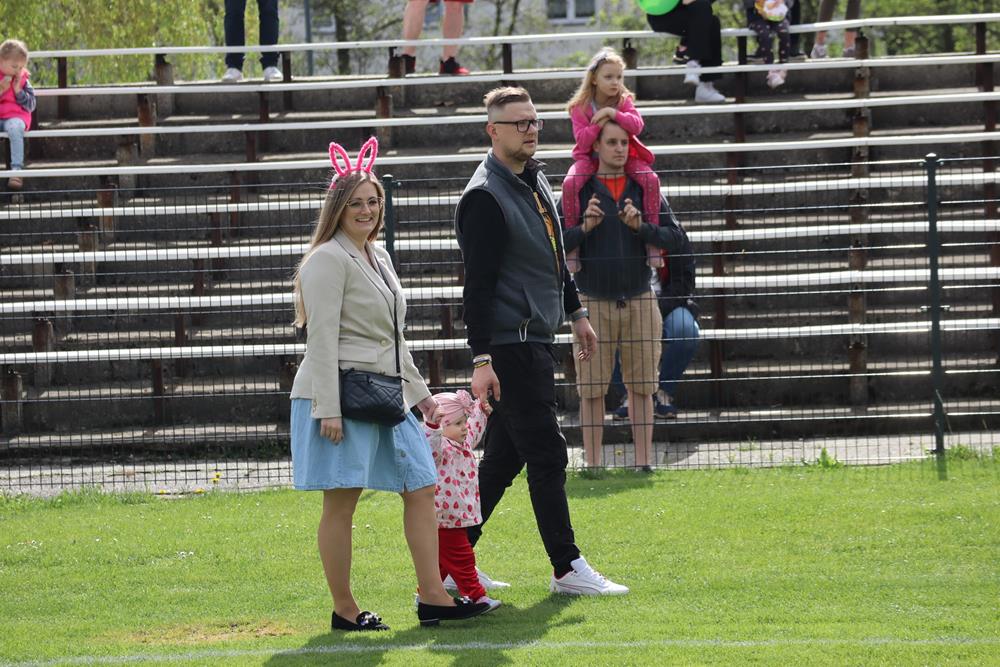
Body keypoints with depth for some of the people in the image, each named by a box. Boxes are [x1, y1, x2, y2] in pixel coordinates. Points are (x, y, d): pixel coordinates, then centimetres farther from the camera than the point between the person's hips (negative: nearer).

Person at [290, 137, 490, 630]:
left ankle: (433, 598, 6)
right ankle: (344, 610, 0)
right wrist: (328, 409, -21)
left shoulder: (377, 256, 18)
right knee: (340, 503, -4)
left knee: (421, 488, 5)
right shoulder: (329, 259, -10)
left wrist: (419, 392, 26)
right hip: (341, 393, -9)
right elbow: (322, 338, -16)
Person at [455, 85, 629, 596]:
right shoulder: (485, 197, -15)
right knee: (546, 455, -6)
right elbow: (477, 285, -18)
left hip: (536, 338, 9)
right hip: (509, 343, -9)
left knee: (502, 458, 11)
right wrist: (481, 359, -22)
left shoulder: (535, 180, 14)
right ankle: (567, 569, -1)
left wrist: (576, 312, 28)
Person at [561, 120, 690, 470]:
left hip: (640, 301, 2)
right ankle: (592, 464, 3)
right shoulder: (578, 191, 3)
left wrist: (641, 227, -13)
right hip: (593, 302, -2)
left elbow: (676, 238, 2)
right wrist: (584, 228, -15)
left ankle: (643, 461, 7)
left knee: (641, 387, 2)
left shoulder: (646, 190, 8)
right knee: (591, 389, -2)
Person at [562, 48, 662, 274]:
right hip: (590, 157, -1)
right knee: (570, 183, -32)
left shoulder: (624, 101, -1)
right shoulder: (580, 107, -6)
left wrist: (612, 113, -27)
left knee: (651, 178, -26)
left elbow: (637, 125, -17)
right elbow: (582, 139, -14)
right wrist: (599, 123, -28)